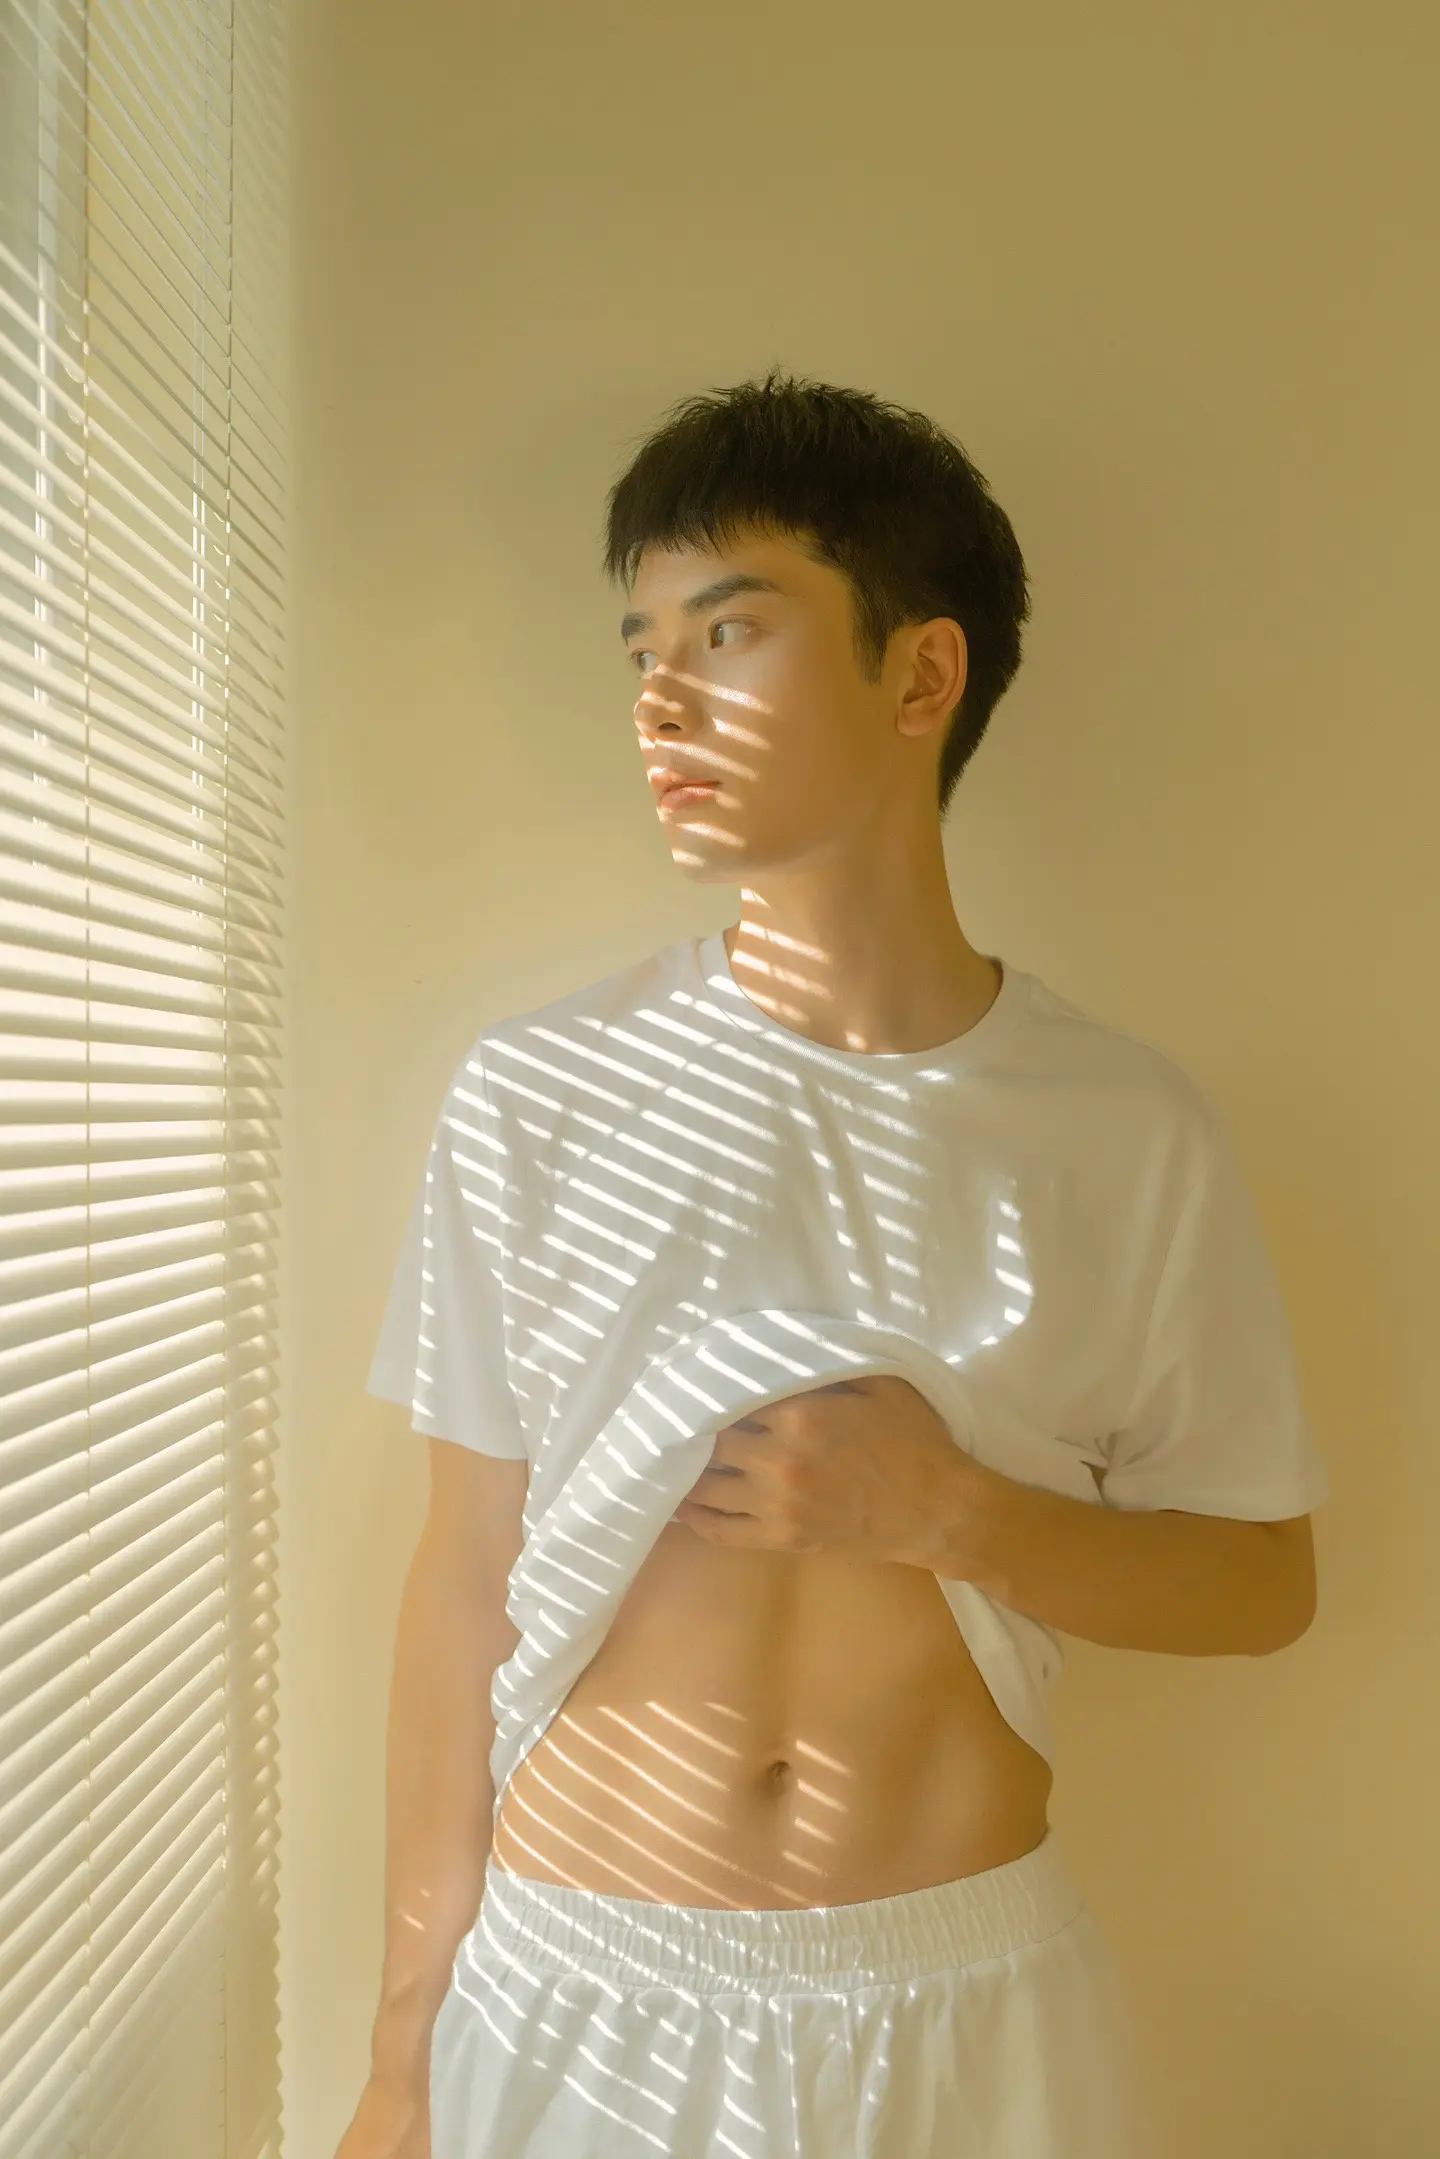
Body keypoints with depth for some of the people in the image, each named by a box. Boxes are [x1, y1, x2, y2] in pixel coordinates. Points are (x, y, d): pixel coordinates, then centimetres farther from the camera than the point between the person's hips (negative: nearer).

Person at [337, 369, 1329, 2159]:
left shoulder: (1130, 1135, -9)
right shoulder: (537, 1102, -8)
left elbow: (1261, 1583, 0)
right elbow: (468, 1576, -3)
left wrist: (954, 1516, -17)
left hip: (970, 1994, 0)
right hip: (570, 1989, 1)